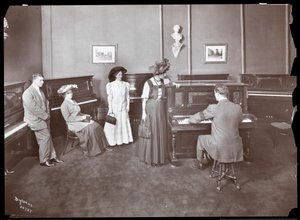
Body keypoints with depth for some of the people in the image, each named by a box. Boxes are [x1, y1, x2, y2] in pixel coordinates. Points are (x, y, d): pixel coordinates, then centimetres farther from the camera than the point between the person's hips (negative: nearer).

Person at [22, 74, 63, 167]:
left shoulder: (40, 91, 10)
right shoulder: (28, 93, -18)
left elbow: (46, 102, 17)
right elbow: (34, 109, -23)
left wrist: (47, 114, 1)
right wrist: (46, 116, -16)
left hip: (44, 118, 8)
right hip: (36, 120, -8)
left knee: (48, 137, 10)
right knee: (45, 137, -7)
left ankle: (52, 156, 20)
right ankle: (44, 160, 7)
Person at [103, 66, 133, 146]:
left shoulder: (126, 84, 3)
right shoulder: (110, 85, -7)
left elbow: (127, 96, 6)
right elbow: (109, 98, -7)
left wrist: (128, 106, 3)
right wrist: (110, 108, -9)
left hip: (123, 107, 3)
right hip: (115, 107, -3)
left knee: (124, 123, 9)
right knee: (114, 124, 1)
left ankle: (124, 139, 21)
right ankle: (113, 141, 10)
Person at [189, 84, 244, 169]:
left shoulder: (213, 108, -15)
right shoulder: (238, 108, -2)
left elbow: (197, 118, -1)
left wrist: (190, 119, 23)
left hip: (219, 148, -4)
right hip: (235, 148, 5)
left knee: (201, 138, 24)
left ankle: (199, 163, 42)